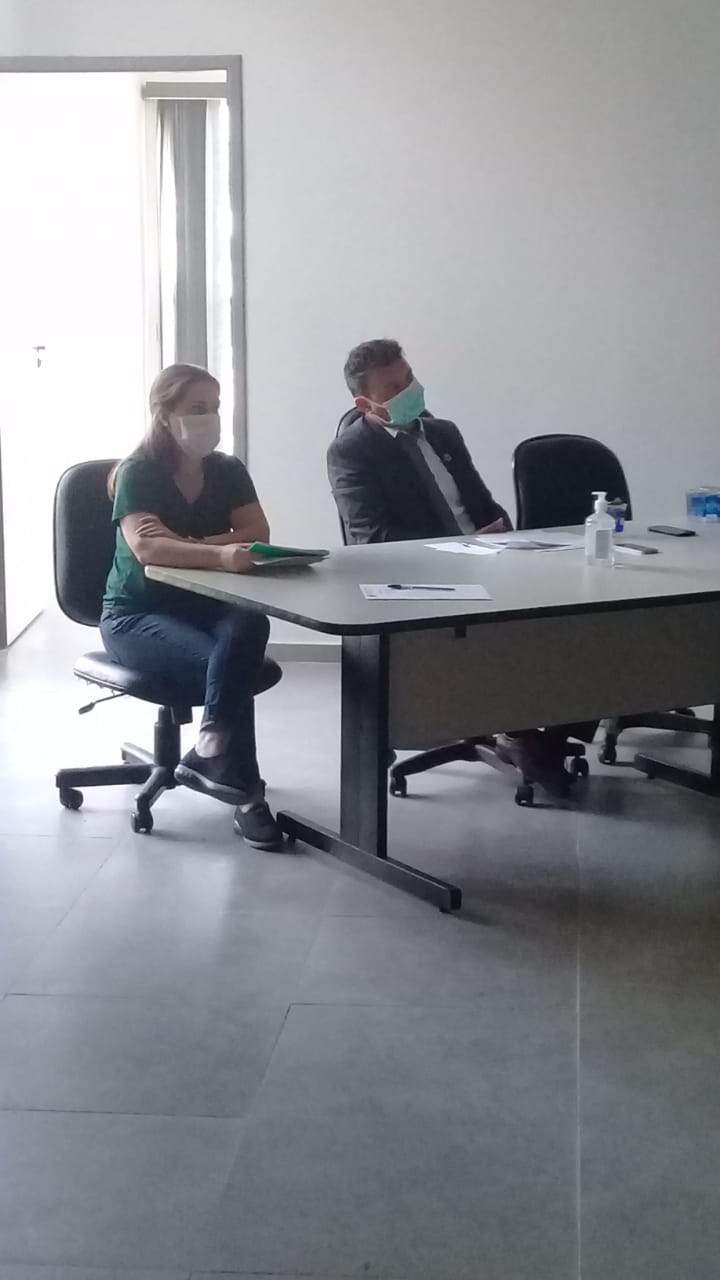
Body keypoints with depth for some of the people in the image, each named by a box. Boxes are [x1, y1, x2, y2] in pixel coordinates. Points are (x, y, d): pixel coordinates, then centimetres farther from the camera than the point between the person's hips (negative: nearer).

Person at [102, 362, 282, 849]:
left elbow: (258, 534, -7)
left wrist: (187, 546, -23)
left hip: (204, 604, 4)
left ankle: (210, 753, -33)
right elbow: (144, 547, -30)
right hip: (136, 614, -4)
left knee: (250, 626, -33)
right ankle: (246, 793, -31)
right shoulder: (138, 473, -12)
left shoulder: (229, 471, 5)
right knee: (222, 662, -33)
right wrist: (218, 554, -48)